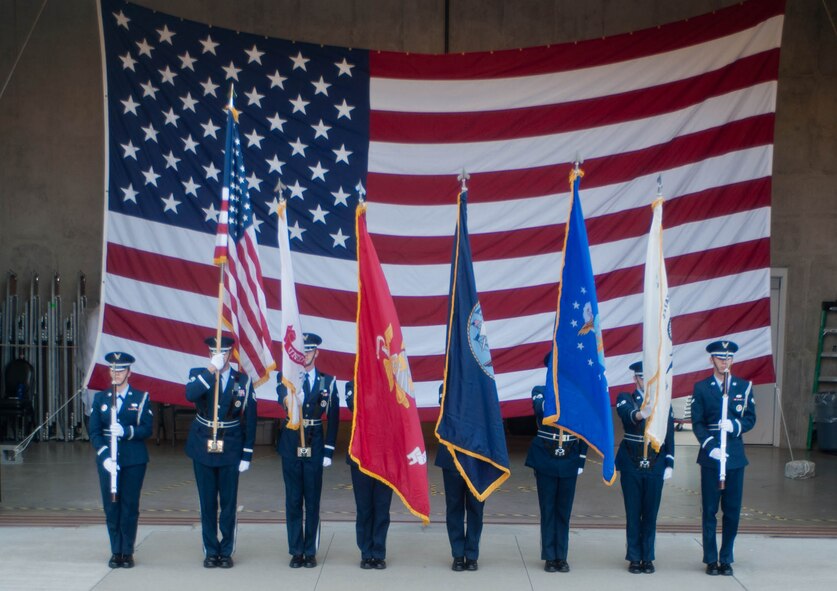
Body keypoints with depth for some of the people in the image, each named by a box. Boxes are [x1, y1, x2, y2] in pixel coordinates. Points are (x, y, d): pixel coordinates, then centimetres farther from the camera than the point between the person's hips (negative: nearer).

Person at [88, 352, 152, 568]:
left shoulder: (142, 398, 3)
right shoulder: (100, 398, 9)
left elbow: (147, 429, -4)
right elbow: (94, 432, 2)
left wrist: (126, 431, -22)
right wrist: (105, 457, -11)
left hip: (134, 460, -2)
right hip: (107, 460, 2)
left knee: (130, 507, 0)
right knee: (111, 506, 3)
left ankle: (127, 552, 9)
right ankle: (116, 552, 13)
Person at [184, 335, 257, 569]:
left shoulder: (243, 381, 0)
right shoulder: (198, 375, 1)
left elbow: (250, 420, 1)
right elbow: (190, 395, -23)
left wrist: (247, 455, -3)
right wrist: (212, 370, -26)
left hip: (230, 450, 0)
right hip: (203, 449, 0)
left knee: (229, 503, 4)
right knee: (207, 503, 6)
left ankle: (226, 551, 14)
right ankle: (210, 551, 16)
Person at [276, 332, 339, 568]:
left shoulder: (328, 381, 5)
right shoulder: (285, 377, 2)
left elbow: (333, 418, 5)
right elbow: (281, 393, -22)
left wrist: (329, 451, -1)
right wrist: (287, 398, -46)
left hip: (315, 446, 0)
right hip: (290, 445, 0)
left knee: (312, 500, 3)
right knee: (293, 500, 5)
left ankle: (310, 551, 12)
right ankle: (296, 551, 13)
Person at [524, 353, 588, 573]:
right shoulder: (540, 391, 2)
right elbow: (539, 408, -21)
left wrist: (581, 462, 3)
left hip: (569, 461, 1)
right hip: (545, 459, -1)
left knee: (564, 510, 5)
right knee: (548, 509, 3)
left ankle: (562, 557, 12)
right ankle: (550, 557, 10)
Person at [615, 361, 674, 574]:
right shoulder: (626, 399, 0)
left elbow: (669, 437, 7)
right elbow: (626, 413, -25)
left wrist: (669, 464, 2)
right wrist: (640, 414, -47)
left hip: (655, 466, 2)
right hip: (631, 465, -1)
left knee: (650, 513, 5)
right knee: (633, 513, 2)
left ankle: (647, 558, 14)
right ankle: (634, 558, 10)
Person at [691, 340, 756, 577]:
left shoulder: (744, 386, 8)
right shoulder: (701, 387, 3)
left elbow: (750, 418, 6)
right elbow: (697, 423, -1)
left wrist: (734, 426, -15)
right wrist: (710, 447, -14)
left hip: (735, 456, 2)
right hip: (710, 456, -2)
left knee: (732, 510, 4)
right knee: (709, 510, 2)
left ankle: (726, 559, 14)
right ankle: (711, 559, 9)